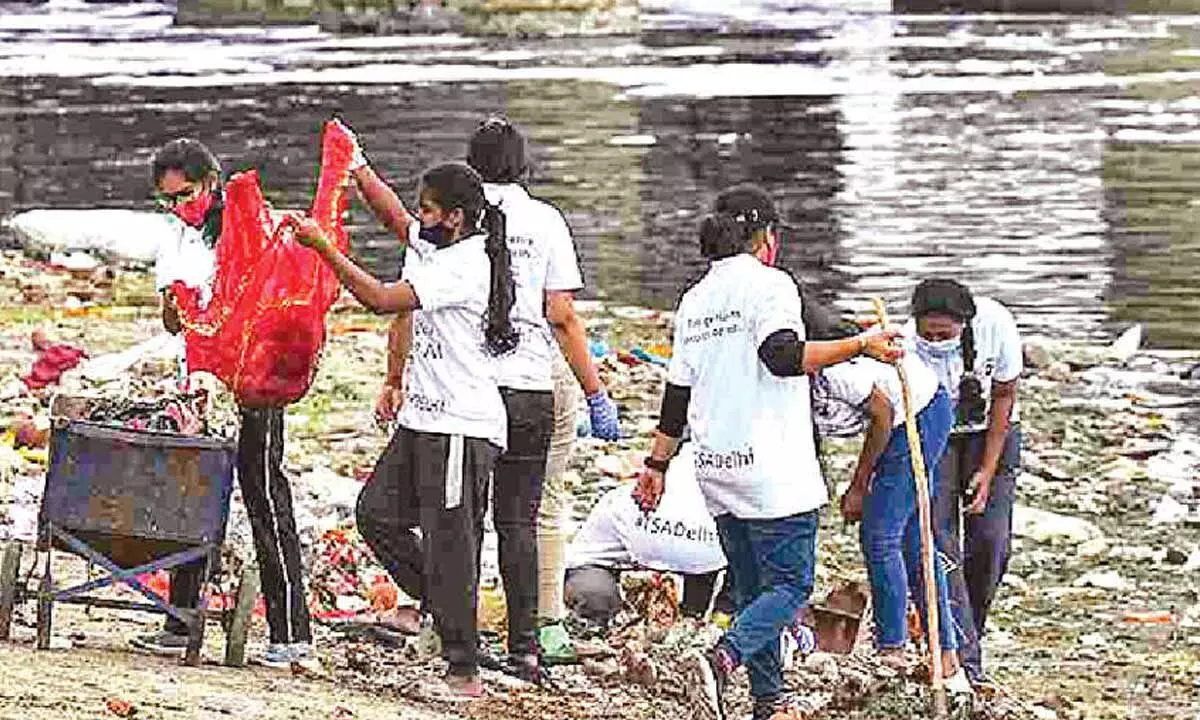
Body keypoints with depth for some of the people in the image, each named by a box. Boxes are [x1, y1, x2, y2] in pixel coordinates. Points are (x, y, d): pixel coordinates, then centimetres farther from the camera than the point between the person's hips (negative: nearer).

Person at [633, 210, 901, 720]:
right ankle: (720, 661, -25)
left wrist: (658, 463, 23)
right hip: (772, 468, -7)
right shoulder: (769, 284, -6)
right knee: (790, 585, -4)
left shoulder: (694, 300, 15)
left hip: (716, 468, 7)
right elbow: (783, 355, -22)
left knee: (751, 589, 13)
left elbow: (677, 391, 17)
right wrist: (861, 346, -21)